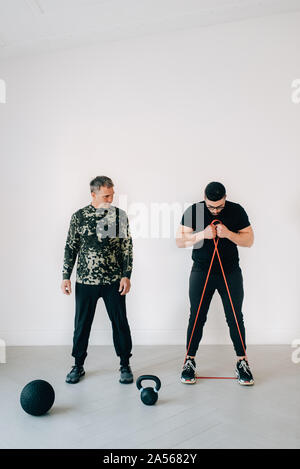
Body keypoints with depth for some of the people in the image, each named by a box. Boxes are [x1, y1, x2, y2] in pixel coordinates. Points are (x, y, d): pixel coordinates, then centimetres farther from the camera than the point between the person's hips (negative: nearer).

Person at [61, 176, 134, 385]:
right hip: (85, 281, 1)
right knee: (82, 324, 11)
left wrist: (126, 275, -6)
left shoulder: (120, 215, 0)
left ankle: (125, 365, 24)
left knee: (120, 323, 5)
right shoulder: (79, 216, 1)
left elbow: (127, 248, 1)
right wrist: (66, 276, 2)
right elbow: (71, 248, 6)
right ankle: (78, 365, 30)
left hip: (114, 281, -1)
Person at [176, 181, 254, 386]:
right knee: (197, 318, 4)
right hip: (201, 273, 0)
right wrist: (202, 234, -22)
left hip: (231, 273, 1)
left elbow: (249, 240, -1)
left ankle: (242, 362, 20)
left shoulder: (237, 211, -2)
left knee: (235, 318, 5)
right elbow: (180, 241, -6)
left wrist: (228, 233, -19)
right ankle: (190, 361, 18)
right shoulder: (193, 211, -4)